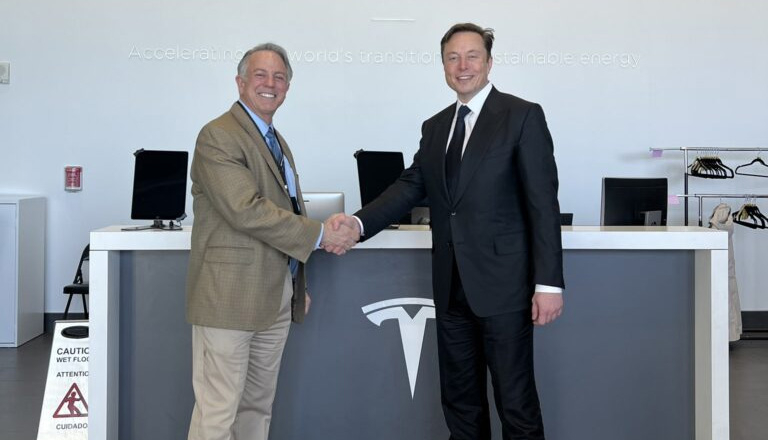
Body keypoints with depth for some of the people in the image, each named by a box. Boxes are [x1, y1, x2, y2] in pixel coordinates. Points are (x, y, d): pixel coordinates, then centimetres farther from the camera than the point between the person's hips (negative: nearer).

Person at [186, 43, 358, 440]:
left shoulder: (276, 141, 18)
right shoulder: (218, 136, -11)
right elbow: (247, 211, -22)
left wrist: (297, 285, 21)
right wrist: (320, 235, -17)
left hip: (277, 298, 9)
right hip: (231, 297, -9)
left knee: (258, 408, 15)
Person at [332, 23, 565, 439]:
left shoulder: (522, 116, -4)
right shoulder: (435, 127, 15)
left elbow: (544, 203, -9)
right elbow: (411, 185, 7)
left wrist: (548, 282, -14)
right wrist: (359, 221, -10)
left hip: (502, 284, -6)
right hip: (452, 286, 6)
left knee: (515, 400, 1)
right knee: (459, 397, 15)